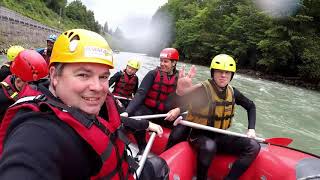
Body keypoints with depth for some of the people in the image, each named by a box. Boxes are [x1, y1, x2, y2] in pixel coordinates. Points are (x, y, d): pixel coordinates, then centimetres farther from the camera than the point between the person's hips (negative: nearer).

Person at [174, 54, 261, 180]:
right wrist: (181, 93, -55)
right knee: (209, 146, -38)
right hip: (200, 135, -5)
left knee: (254, 146, -10)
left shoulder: (232, 92, 0)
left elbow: (251, 106, 16)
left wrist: (251, 129, 5)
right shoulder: (202, 90, -18)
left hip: (220, 137, 6)